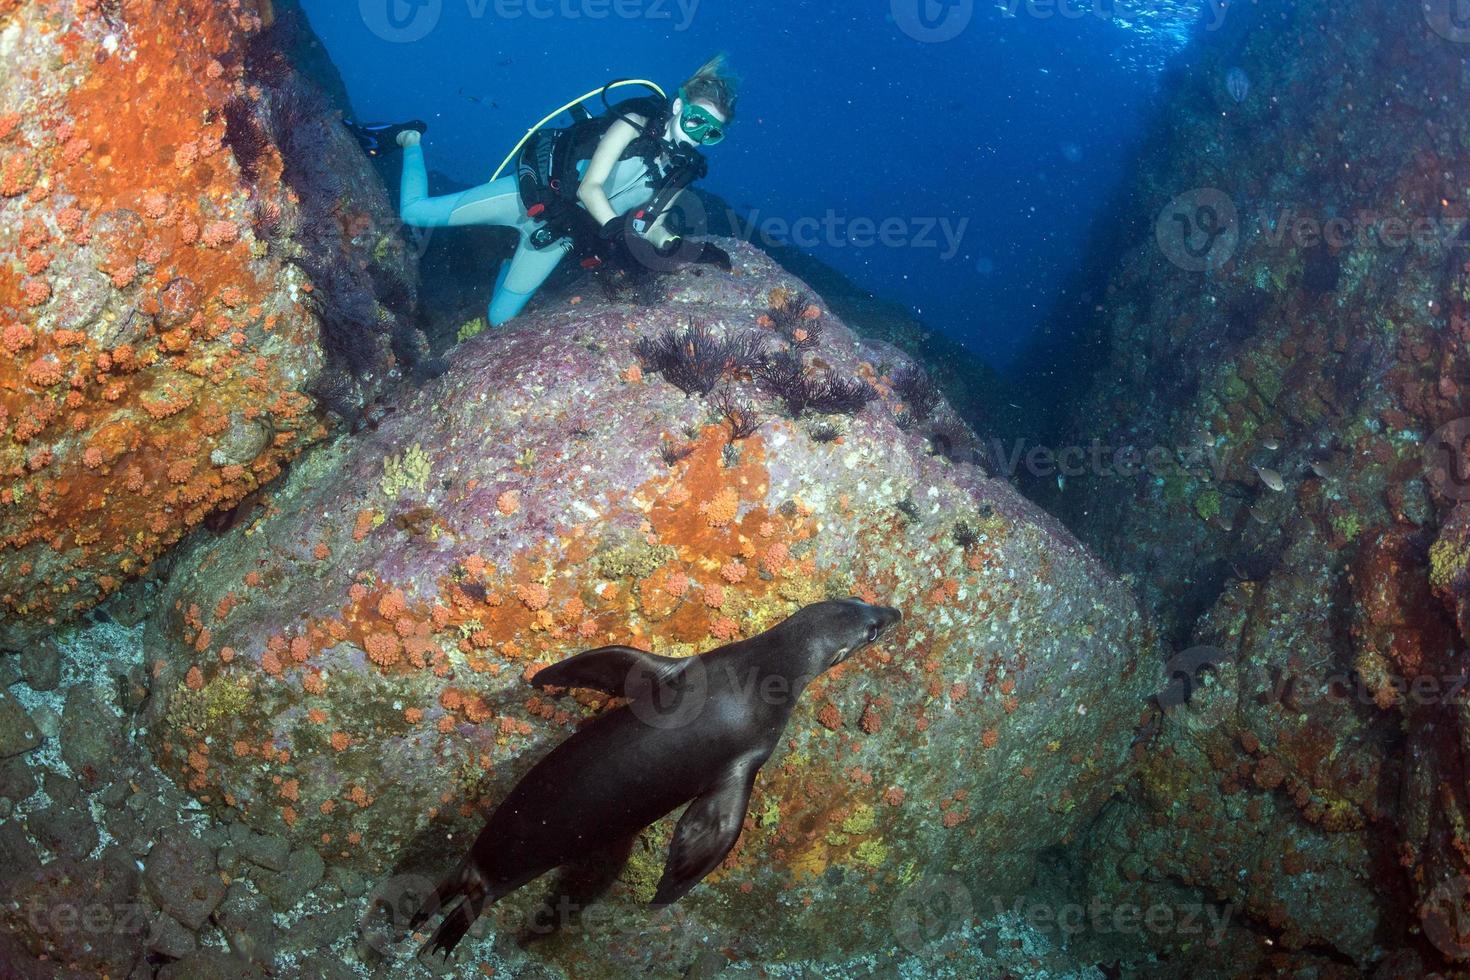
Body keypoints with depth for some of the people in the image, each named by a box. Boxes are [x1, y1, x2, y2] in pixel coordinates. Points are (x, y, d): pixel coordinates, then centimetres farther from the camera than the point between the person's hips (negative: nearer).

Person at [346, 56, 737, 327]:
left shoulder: (682, 172, -3)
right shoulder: (637, 122, -18)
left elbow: (653, 227, 2)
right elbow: (589, 187, -24)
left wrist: (692, 250, -17)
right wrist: (620, 231, -39)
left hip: (558, 233, 5)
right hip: (535, 192, -5)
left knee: (498, 319, 7)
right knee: (415, 212, -8)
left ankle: (510, 262, 39)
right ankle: (409, 138, 20)